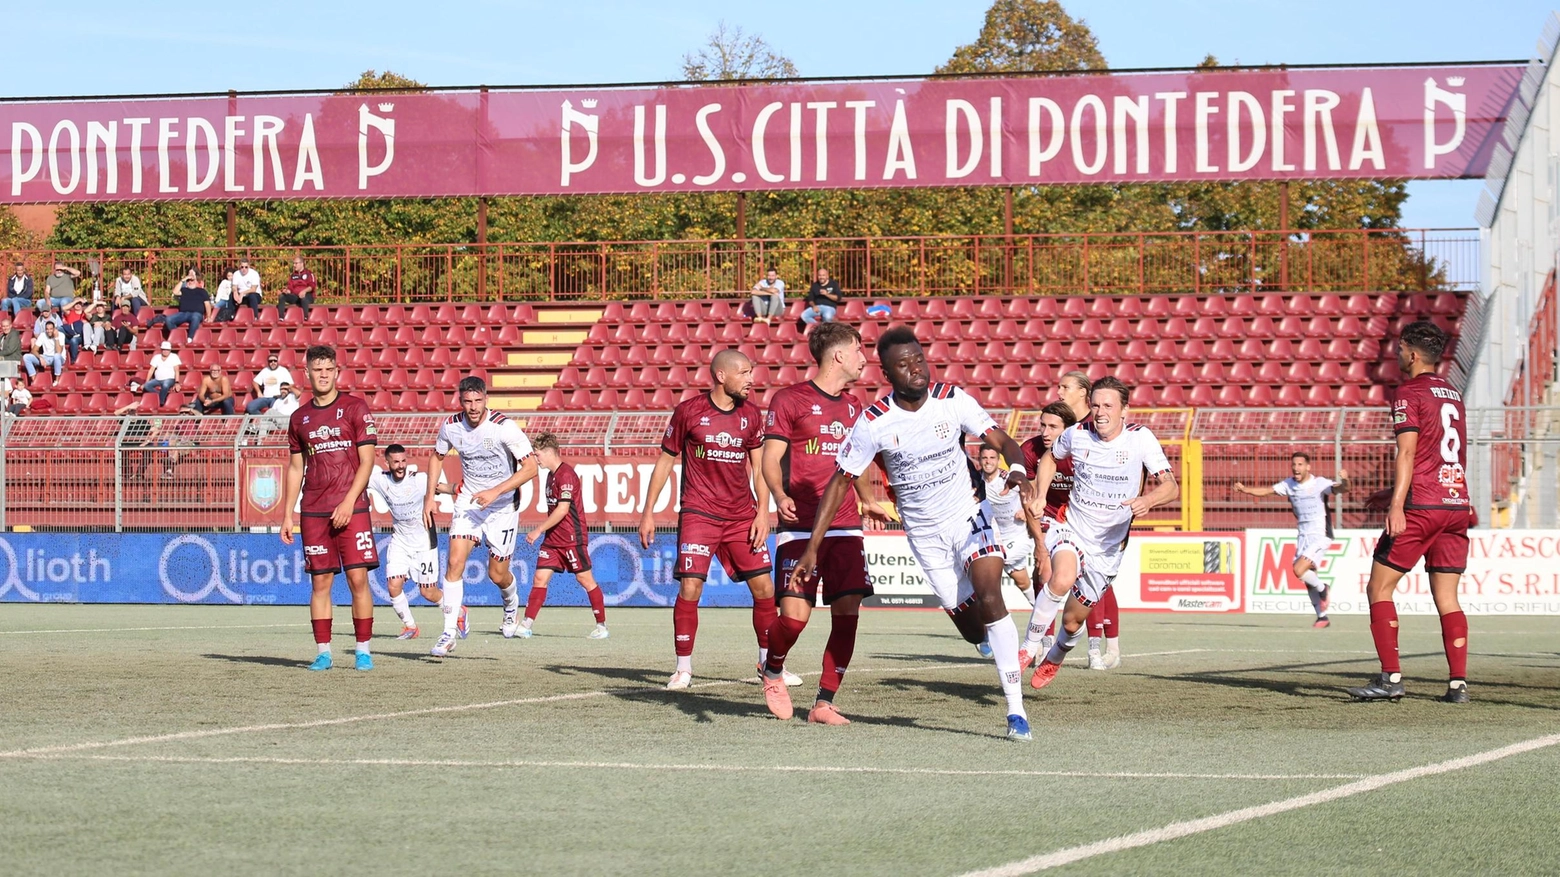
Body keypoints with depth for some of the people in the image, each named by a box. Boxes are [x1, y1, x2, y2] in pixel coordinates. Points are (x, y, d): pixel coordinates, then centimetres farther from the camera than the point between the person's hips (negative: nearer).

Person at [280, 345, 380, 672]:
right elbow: (295, 468, 17)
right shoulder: (300, 417, 12)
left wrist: (348, 503, -12)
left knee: (358, 578, -7)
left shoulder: (355, 408, 1)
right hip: (313, 511, 3)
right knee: (320, 581, 3)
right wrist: (287, 515, 11)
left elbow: (367, 461, -3)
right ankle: (323, 652, 7)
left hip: (352, 509, -3)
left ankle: (363, 650, -1)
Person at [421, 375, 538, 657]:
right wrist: (429, 496, 6)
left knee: (498, 574, 2)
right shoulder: (451, 426, -8)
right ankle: (449, 633, -11)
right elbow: (437, 456, 13)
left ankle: (512, 607, 38)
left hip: (503, 505, -3)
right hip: (469, 500, 3)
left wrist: (495, 492, -28)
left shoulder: (504, 427, -21)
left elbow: (530, 467, -21)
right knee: (455, 562, -15)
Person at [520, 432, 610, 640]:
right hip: (553, 539, 9)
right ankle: (526, 625, -5)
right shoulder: (552, 475, 14)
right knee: (540, 578, -1)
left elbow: (562, 510, -21)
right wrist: (542, 531, 19)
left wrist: (539, 530, -17)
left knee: (585, 579, 0)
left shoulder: (566, 475, -16)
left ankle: (602, 626, 9)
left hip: (572, 538, -9)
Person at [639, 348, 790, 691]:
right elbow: (665, 461, 3)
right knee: (690, 588, -12)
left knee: (764, 587, 0)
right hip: (699, 514, -4)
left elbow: (758, 467, 12)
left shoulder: (751, 415, 6)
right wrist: (648, 512, 2)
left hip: (742, 516, 4)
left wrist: (763, 512, 1)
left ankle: (768, 662, 15)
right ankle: (683, 668, 0)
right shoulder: (688, 411, -4)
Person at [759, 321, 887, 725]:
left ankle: (824, 704, 2)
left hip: (845, 526, 5)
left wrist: (867, 501, 33)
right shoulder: (789, 400, -1)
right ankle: (773, 671, 19)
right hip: (800, 526, -5)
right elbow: (770, 459, -4)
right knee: (794, 615, -13)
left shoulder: (854, 406, 17)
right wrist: (780, 496, -21)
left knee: (848, 611, -7)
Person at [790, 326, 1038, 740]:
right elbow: (840, 481, -8)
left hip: (969, 512, -1)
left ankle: (1016, 709, -19)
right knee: (970, 625, 0)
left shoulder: (953, 401, -12)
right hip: (923, 532, 1)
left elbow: (1001, 440, -7)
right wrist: (812, 548, -11)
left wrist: (1017, 469, -32)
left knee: (989, 597, -21)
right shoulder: (874, 423, -15)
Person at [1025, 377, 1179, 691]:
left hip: (1108, 546, 0)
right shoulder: (1076, 434, -6)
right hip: (1070, 530, 0)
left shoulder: (1140, 439, -12)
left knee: (1073, 621, 8)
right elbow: (1050, 458, 18)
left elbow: (1171, 486, -19)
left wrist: (1148, 500, -40)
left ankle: (1053, 660, 43)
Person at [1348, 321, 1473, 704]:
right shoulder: (1454, 395, 18)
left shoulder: (1409, 393, -4)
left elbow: (1407, 453, -14)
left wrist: (1397, 506, -19)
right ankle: (1458, 683, -4)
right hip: (1457, 505, 7)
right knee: (1447, 598, 6)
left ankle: (1391, 678, -7)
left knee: (1379, 588, 1)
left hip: (1421, 506, -7)